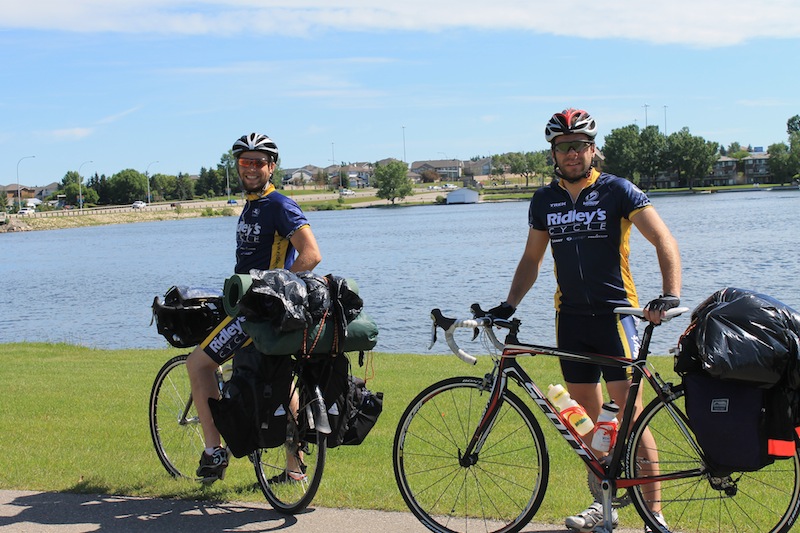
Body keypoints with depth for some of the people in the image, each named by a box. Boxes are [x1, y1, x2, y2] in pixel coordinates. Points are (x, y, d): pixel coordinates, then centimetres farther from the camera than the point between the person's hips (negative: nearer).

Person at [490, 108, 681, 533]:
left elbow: (664, 241, -9)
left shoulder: (617, 191, -5)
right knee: (586, 414, 9)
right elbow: (532, 258, 19)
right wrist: (508, 305, 9)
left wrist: (670, 296, -23)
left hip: (614, 313, -5)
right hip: (570, 317, 5)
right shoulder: (544, 200, 9)